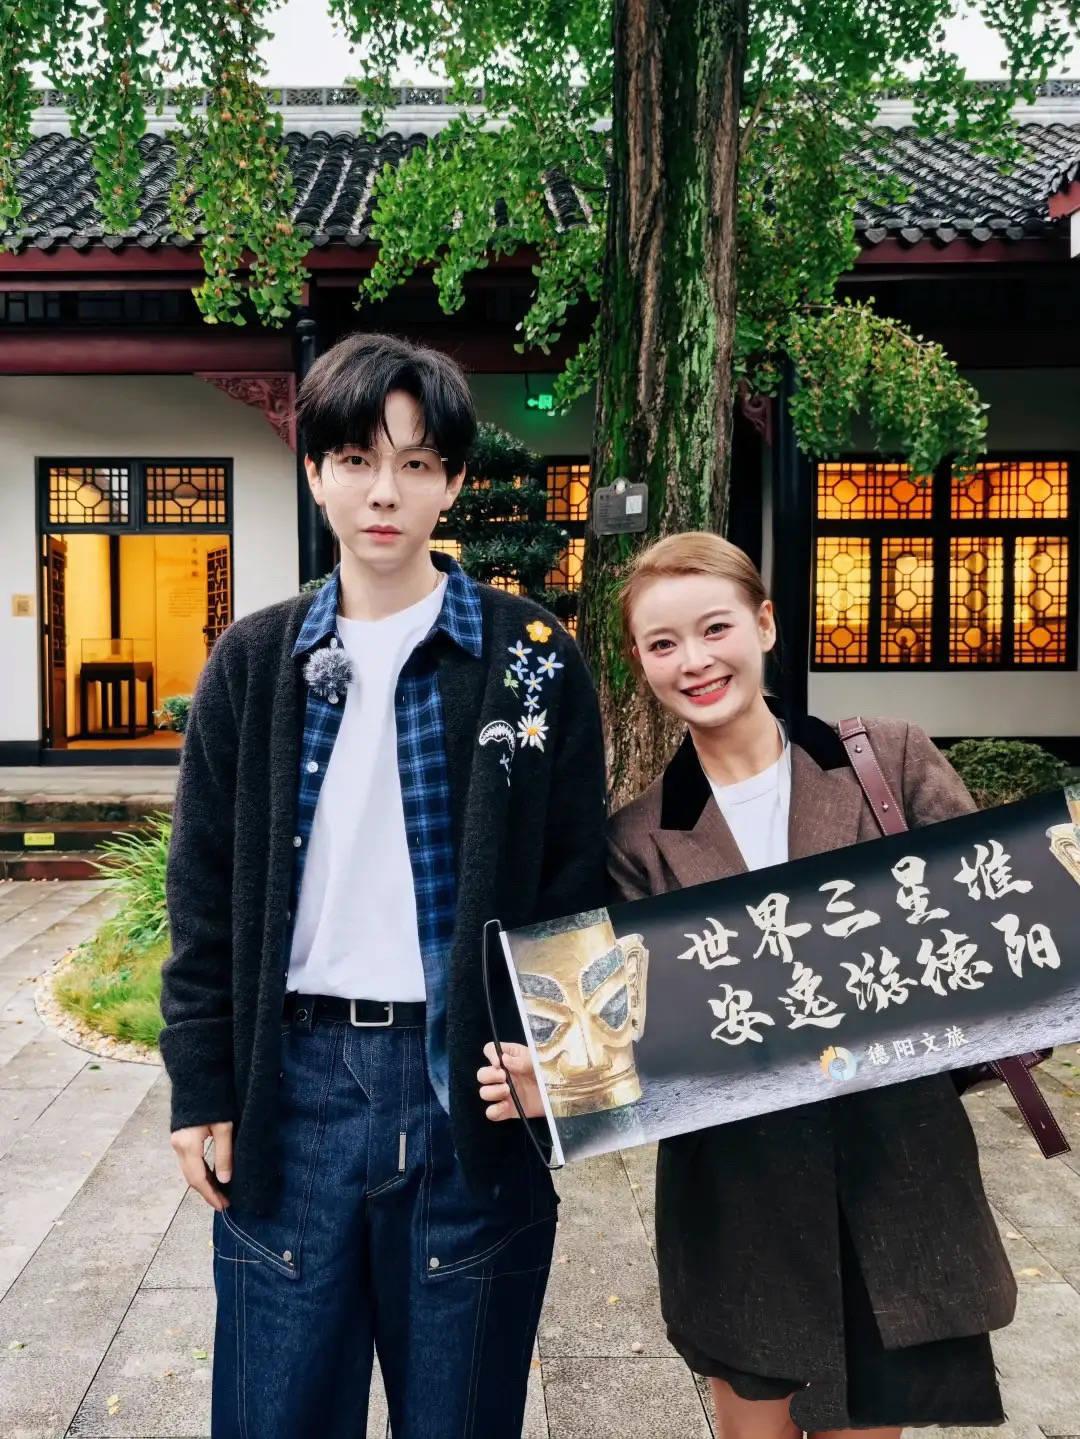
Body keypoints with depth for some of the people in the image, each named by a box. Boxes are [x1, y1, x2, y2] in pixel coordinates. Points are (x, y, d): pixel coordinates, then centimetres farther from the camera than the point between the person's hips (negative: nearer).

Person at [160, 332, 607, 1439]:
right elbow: (206, 889, 6)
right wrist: (201, 1085, 3)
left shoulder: (531, 659, -2)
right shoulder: (255, 661, 4)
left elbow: (574, 881, 0)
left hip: (467, 1077, -1)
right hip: (292, 1078, 2)